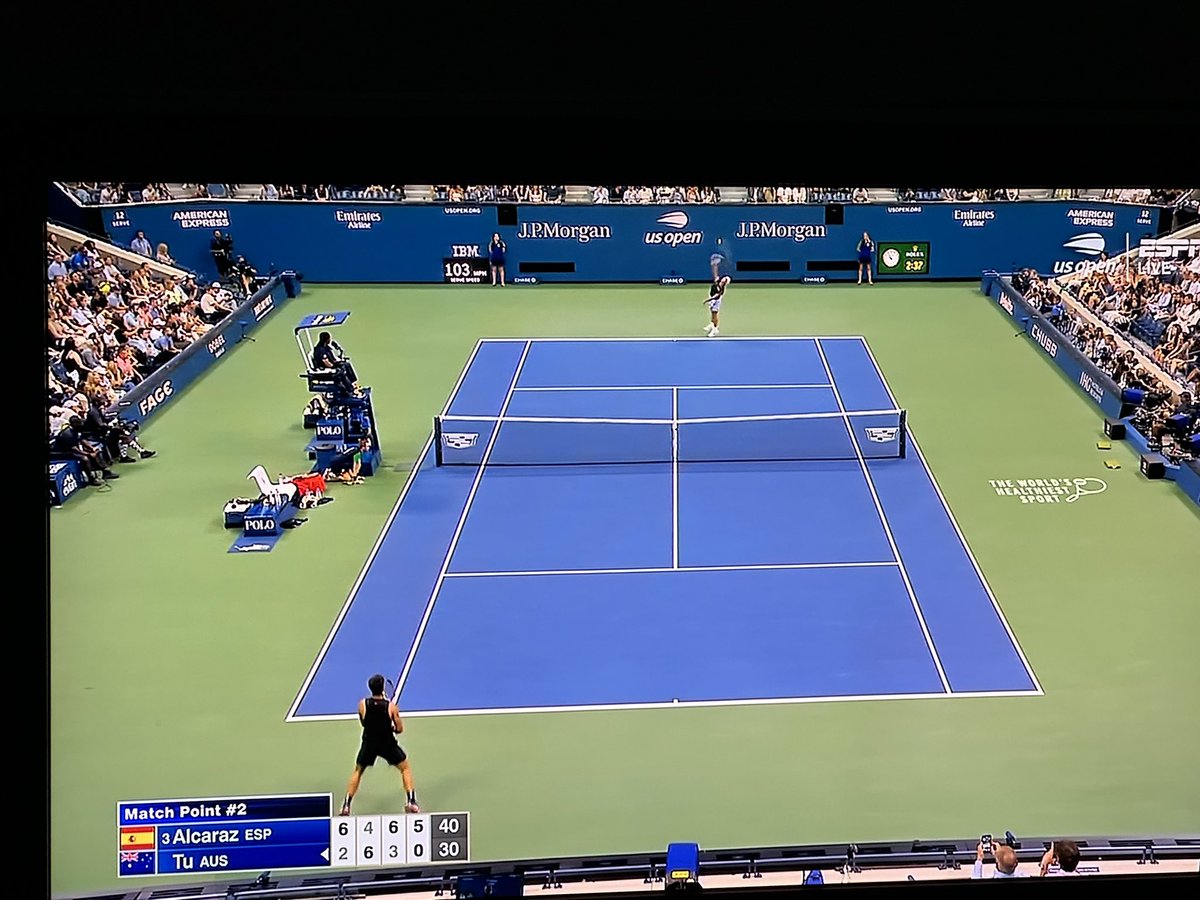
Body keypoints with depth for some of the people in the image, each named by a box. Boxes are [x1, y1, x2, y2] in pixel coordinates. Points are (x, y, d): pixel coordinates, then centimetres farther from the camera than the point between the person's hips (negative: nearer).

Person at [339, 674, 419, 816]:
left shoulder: (362, 704, -12)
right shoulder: (391, 706, -16)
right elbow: (400, 729, -9)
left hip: (369, 744, 2)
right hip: (388, 744, -2)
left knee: (357, 772, 23)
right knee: (405, 768, 19)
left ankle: (346, 806, 17)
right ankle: (411, 802, 9)